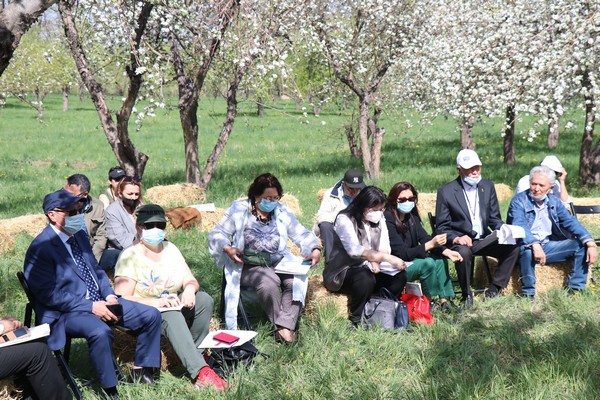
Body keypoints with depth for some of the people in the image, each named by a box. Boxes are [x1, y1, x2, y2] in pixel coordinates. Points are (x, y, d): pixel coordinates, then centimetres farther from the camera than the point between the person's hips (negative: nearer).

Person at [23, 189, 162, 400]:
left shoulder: (79, 235, 11)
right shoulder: (40, 248, -16)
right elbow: (49, 295, -19)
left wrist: (110, 296, 0)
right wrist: (91, 306, -22)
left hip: (100, 301, 9)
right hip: (66, 313, -8)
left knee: (151, 315, -1)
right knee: (100, 331, -39)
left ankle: (141, 371, 15)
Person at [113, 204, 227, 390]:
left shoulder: (170, 249, 10)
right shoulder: (130, 256, -9)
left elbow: (190, 280, 7)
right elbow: (122, 299, -18)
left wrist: (190, 288, -18)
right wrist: (155, 302, -30)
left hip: (174, 306, 6)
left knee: (204, 299, -20)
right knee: (170, 314, -37)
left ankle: (196, 354, -15)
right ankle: (201, 372, -46)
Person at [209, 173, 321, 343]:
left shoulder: (282, 212, 14)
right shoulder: (239, 210, 3)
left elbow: (302, 234, 13)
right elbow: (217, 234, 1)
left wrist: (315, 250, -7)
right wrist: (227, 249, -19)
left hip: (279, 263, 4)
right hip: (248, 266, -3)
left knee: (296, 280, -28)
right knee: (269, 281, -35)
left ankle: (285, 327, -30)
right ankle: (280, 325, -23)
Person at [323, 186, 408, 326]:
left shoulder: (379, 219, 6)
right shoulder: (345, 219, -16)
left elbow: (385, 247, -2)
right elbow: (355, 250, -29)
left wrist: (375, 260, -26)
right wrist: (388, 258, -33)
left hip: (368, 269, 7)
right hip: (342, 272, -6)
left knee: (400, 275, -16)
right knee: (366, 279, -37)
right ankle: (356, 321, -18)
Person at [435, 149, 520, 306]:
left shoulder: (488, 186, 7)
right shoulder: (446, 192, -7)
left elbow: (495, 219, 11)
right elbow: (441, 228, -6)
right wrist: (456, 238, -26)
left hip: (483, 239, 5)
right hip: (460, 241, -5)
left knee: (513, 247, -19)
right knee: (463, 252, -37)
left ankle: (493, 290, -7)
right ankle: (467, 296, -16)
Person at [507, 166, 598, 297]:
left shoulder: (554, 201, 9)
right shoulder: (519, 201, -9)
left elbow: (571, 222, 0)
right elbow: (519, 226, -24)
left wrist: (590, 243, -15)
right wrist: (535, 245, -42)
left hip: (548, 245, 6)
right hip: (527, 247, -5)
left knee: (582, 245, -8)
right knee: (527, 249, -39)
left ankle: (575, 289, -5)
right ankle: (528, 294, -25)